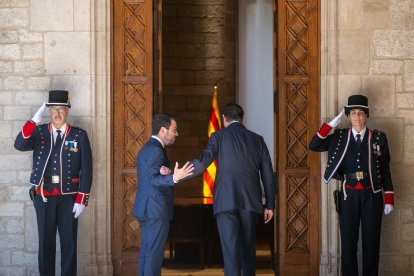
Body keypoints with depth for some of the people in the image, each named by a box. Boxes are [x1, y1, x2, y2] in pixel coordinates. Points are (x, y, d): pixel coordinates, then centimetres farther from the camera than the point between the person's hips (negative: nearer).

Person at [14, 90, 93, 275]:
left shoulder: (79, 135, 0)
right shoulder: (39, 132, 5)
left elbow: (86, 169, -2)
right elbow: (20, 145, -14)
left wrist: (81, 199, -8)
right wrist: (33, 121, -26)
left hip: (69, 197, -1)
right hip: (43, 196, 1)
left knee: (69, 242, 5)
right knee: (45, 241, 7)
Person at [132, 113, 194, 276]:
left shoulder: (147, 148, 17)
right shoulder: (155, 150, -15)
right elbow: (154, 180, -25)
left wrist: (165, 172, -10)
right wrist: (174, 178, -39)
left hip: (146, 209, 10)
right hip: (156, 210, -10)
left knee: (146, 251, 12)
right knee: (154, 253, -9)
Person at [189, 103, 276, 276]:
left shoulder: (219, 136, 2)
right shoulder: (257, 140, 12)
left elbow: (204, 161, -13)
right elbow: (268, 174, 11)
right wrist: (269, 205, 15)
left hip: (226, 202, -3)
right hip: (250, 202, 3)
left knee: (231, 249, -6)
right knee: (248, 248, 15)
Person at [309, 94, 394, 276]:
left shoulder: (379, 138, 2)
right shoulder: (340, 137, 4)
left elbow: (386, 169, 4)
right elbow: (314, 146, -5)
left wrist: (389, 199, 1)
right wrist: (331, 124, -9)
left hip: (372, 196, -1)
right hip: (348, 196, 1)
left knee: (371, 242, 5)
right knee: (348, 242, 4)